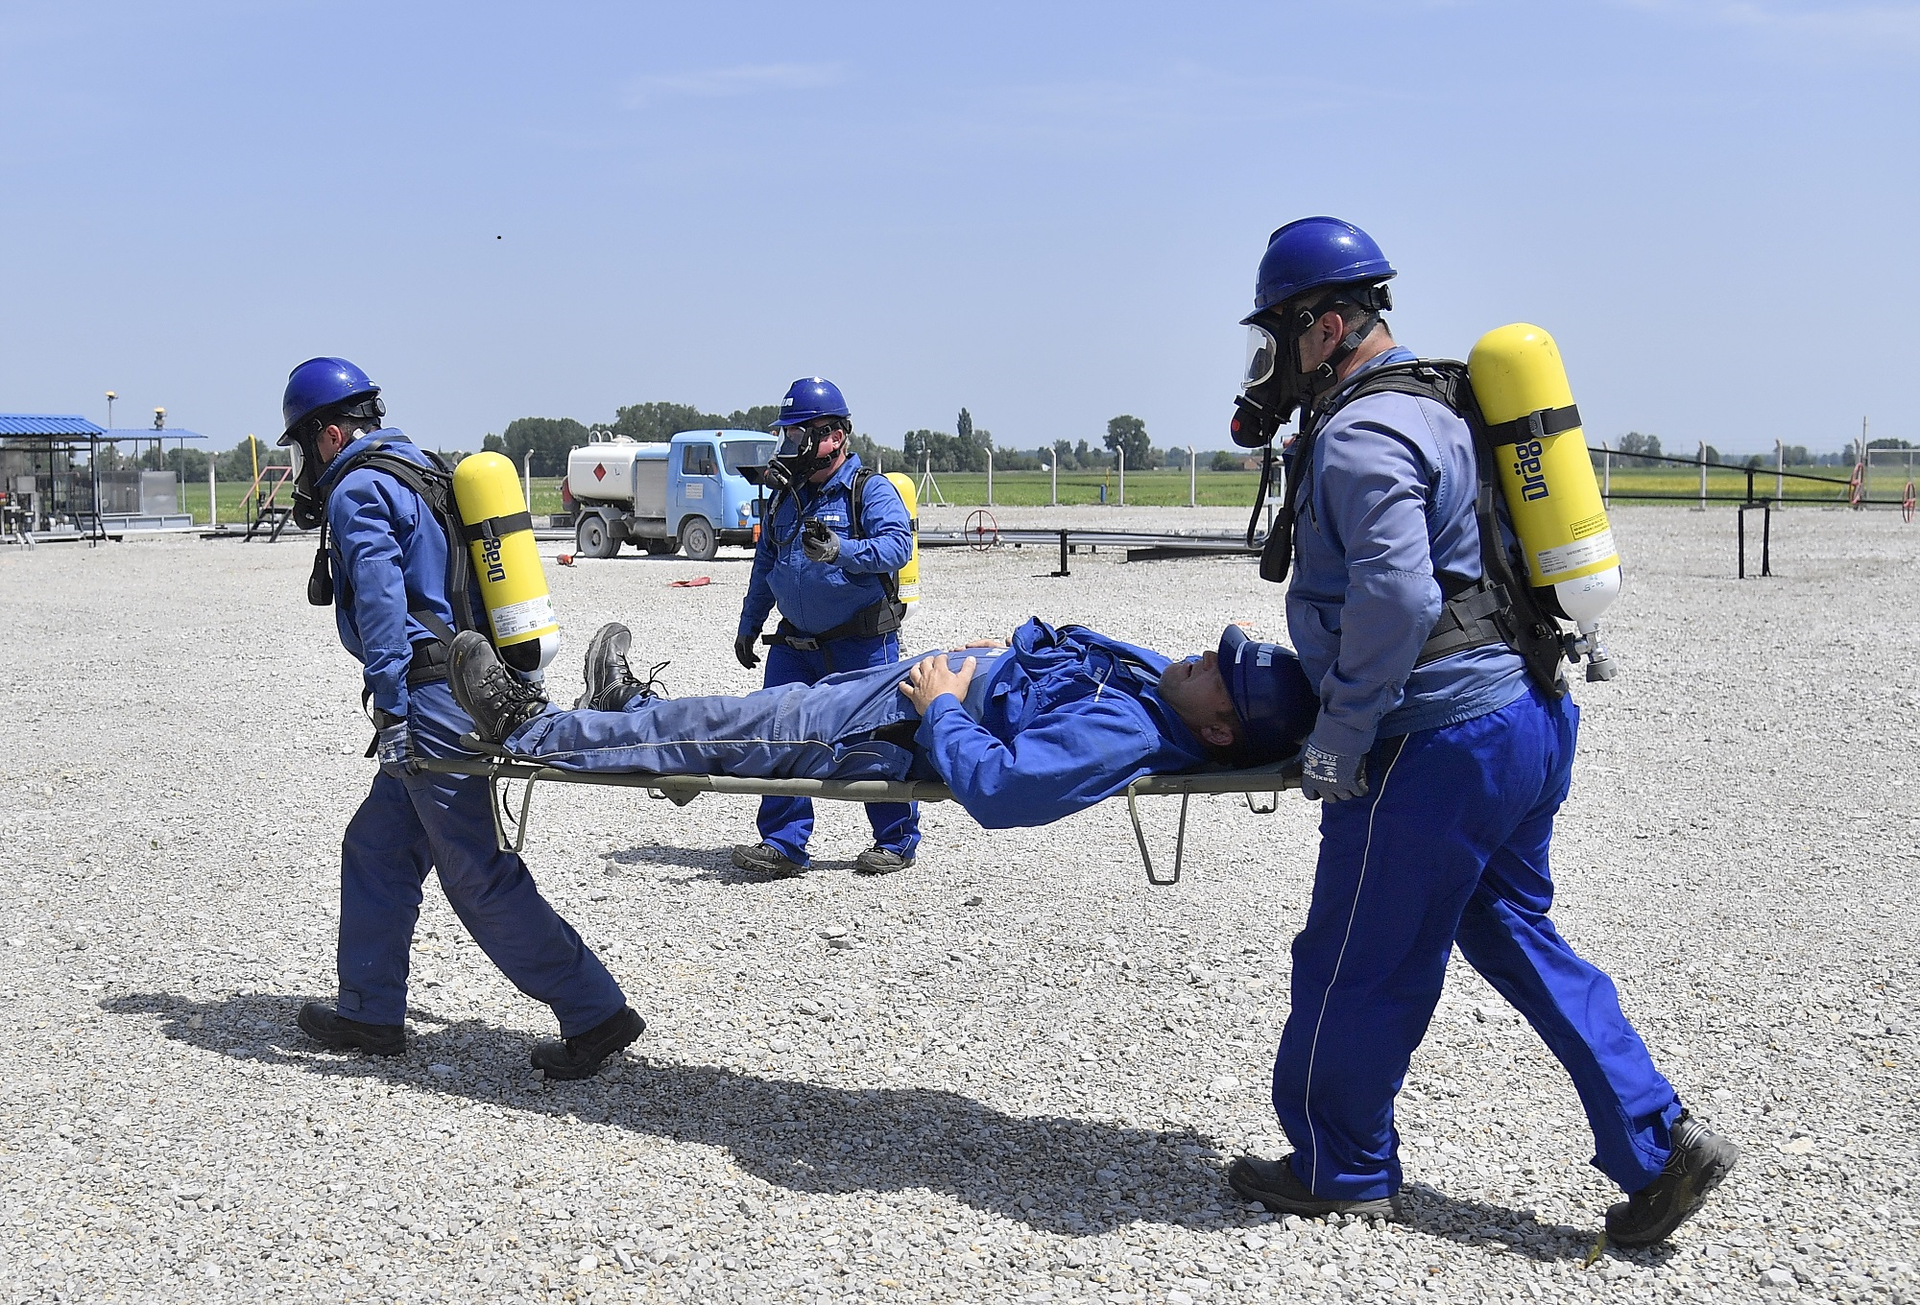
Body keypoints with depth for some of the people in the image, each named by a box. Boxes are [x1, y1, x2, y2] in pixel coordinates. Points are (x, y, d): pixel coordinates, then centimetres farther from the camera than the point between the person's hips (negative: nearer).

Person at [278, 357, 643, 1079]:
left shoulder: (356, 490, -8)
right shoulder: (421, 471, 21)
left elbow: (380, 599, -21)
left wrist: (392, 709, -24)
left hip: (433, 703, -10)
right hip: (484, 688, 10)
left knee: (480, 877, -7)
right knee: (375, 849, 18)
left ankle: (595, 1013, -5)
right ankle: (370, 1012, 25)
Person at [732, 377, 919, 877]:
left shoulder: (870, 490, -7)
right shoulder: (785, 495, 13)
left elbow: (897, 545, -24)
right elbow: (764, 565, 22)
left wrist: (841, 550, -39)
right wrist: (748, 625, 21)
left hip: (863, 643, -6)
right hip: (796, 644, 6)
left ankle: (897, 841, 16)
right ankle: (784, 844, 4)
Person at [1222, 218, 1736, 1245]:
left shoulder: (1358, 436, -16)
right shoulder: (1431, 408, 17)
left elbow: (1394, 595, -28)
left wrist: (1338, 738, -19)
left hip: (1439, 744, -10)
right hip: (1528, 714, 10)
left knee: (1358, 963, 6)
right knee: (1511, 932, 19)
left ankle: (1341, 1169, 22)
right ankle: (1658, 1145, 17)